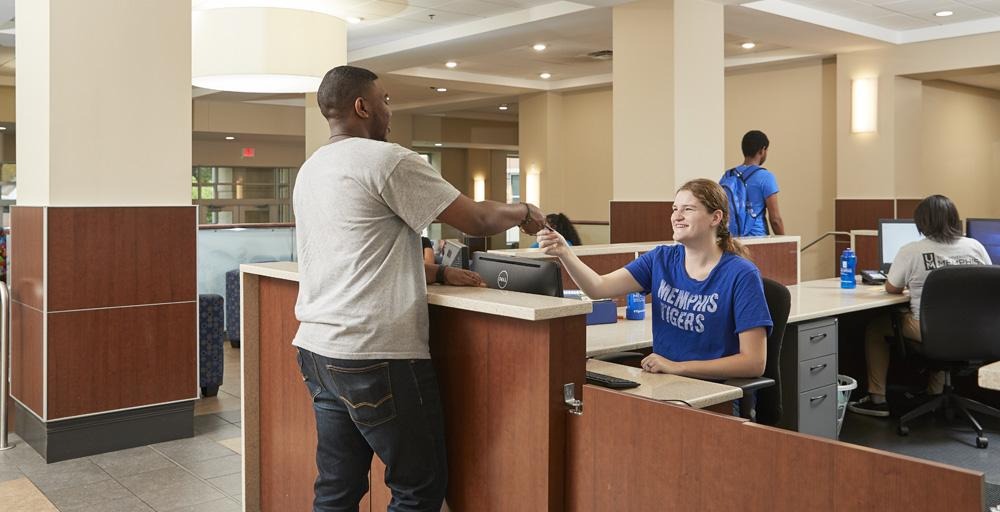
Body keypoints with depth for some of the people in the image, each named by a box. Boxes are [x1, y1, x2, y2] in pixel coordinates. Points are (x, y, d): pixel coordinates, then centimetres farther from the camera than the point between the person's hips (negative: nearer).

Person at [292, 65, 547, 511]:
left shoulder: (310, 170, 16)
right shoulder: (386, 160, -11)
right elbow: (478, 221, -8)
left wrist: (437, 273, 18)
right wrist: (523, 212, 11)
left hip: (317, 348, 9)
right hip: (376, 356, -9)